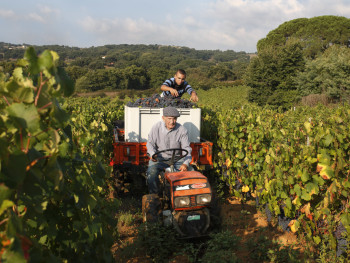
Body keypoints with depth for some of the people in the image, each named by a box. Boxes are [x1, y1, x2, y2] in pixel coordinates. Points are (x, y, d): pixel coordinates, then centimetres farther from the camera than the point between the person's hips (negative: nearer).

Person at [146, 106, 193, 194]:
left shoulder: (182, 130, -6)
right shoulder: (156, 127, -5)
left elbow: (186, 148, -7)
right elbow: (150, 143, 1)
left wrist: (185, 163, -25)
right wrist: (152, 154, -23)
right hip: (159, 158, -1)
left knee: (191, 171, -19)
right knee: (151, 173, -30)